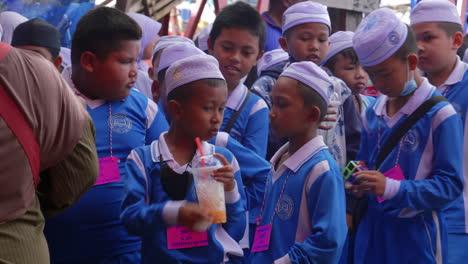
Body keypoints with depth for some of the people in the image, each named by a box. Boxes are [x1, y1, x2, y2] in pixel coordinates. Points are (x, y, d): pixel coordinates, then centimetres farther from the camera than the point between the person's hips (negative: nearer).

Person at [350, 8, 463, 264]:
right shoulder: (373, 112, 7)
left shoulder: (439, 114, -12)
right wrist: (358, 185, -5)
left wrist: (391, 188, -25)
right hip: (372, 227, 5)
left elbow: (450, 184, -15)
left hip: (415, 235, -5)